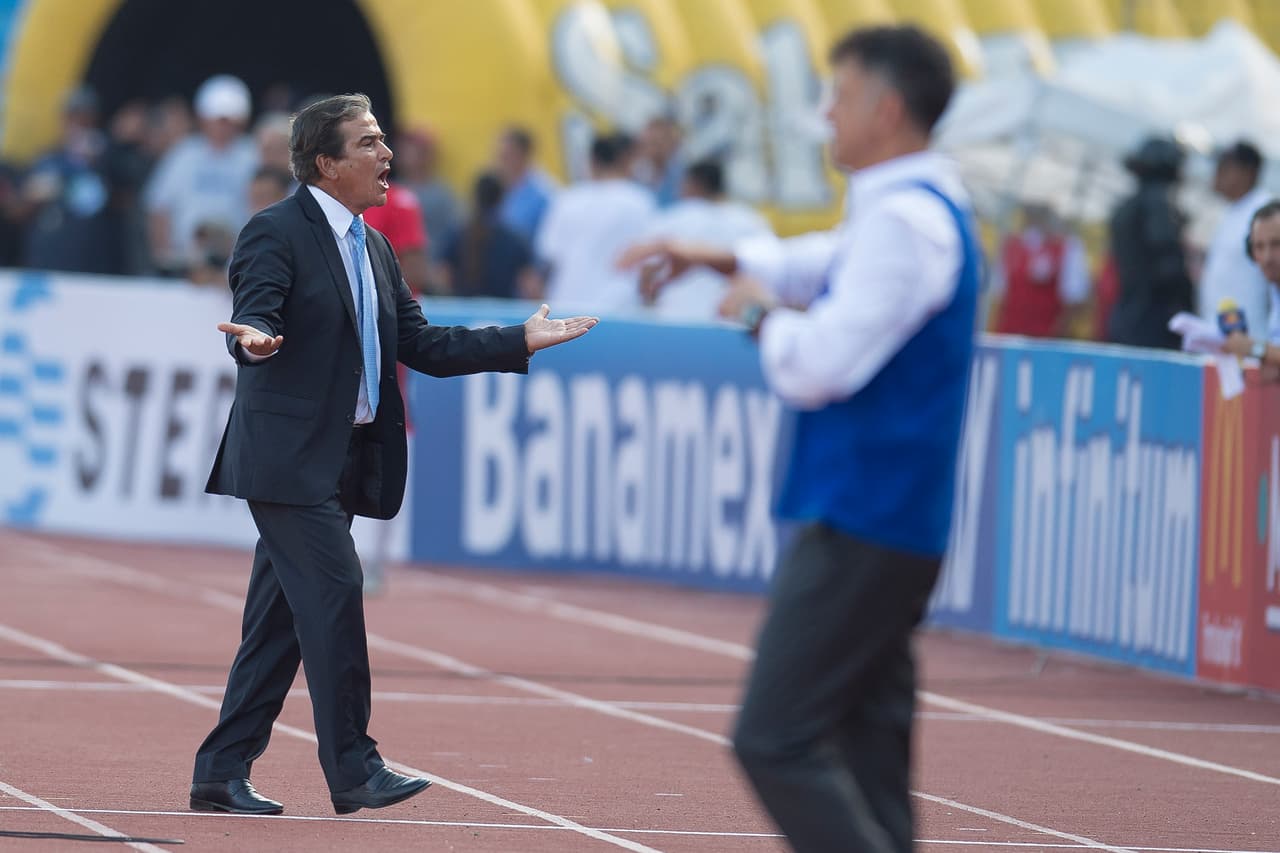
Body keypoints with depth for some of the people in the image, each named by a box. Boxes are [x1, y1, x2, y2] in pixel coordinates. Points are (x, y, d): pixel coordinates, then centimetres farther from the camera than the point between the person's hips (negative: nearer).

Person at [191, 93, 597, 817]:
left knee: (282, 622, 8)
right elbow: (254, 319, -21)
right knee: (336, 595, -14)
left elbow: (423, 347, 18)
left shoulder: (375, 249, 18)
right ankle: (354, 770, -10)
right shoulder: (277, 234, -8)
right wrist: (255, 339, -45)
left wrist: (522, 342, 13)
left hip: (341, 462, 9)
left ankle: (222, 773, 12)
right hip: (290, 455, -9)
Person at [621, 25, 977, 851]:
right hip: (895, 525, 10)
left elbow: (817, 366, -22)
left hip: (860, 526, -10)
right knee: (868, 752, 10)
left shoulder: (904, 222, -18)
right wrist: (722, 257, 31)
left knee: (776, 742, -12)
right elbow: (835, 261, 35)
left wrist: (762, 311, -4)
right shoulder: (934, 205, 14)